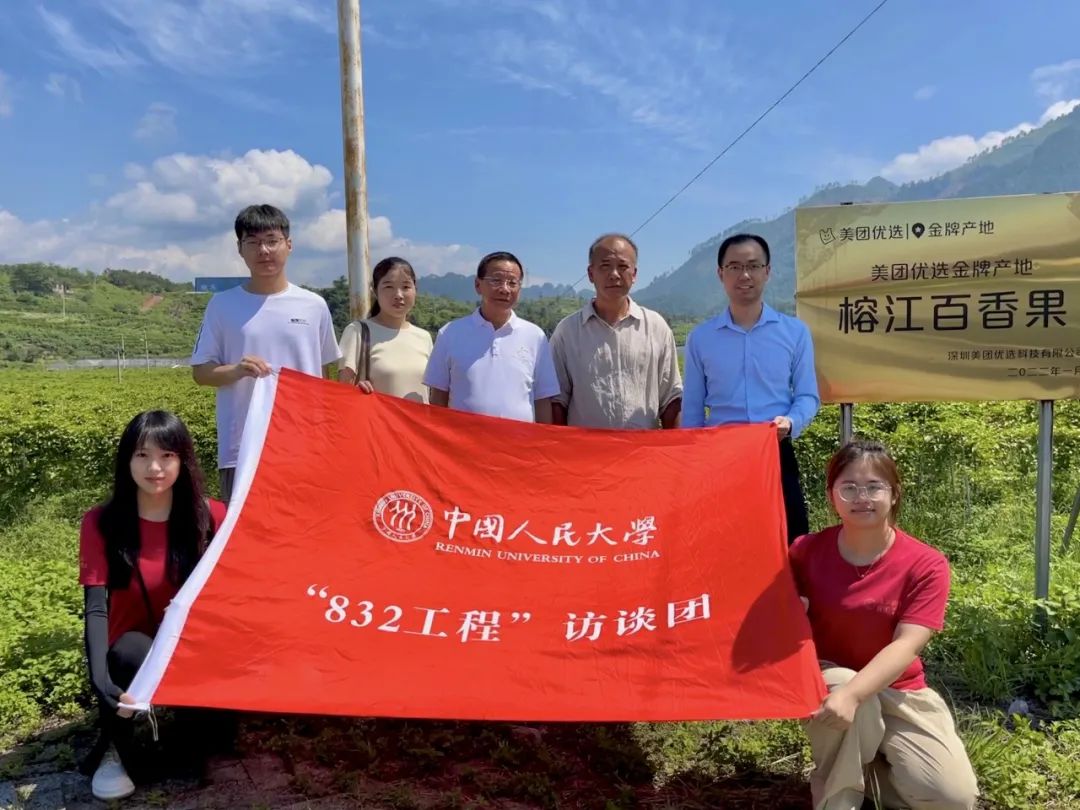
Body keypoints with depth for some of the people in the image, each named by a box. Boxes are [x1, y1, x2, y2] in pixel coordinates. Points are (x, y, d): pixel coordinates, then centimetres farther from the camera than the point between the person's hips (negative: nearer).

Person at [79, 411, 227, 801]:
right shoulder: (101, 522, -10)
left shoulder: (212, 516, -9)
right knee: (130, 653, -34)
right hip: (134, 651, -1)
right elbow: (96, 606, -18)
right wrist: (99, 677, -34)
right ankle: (112, 750, -5)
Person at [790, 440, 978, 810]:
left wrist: (852, 694, -38)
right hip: (829, 681, 0)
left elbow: (906, 645, -24)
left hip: (899, 690, 1)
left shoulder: (926, 564, -15)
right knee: (840, 682, -38)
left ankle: (869, 767, 14)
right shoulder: (807, 551, -10)